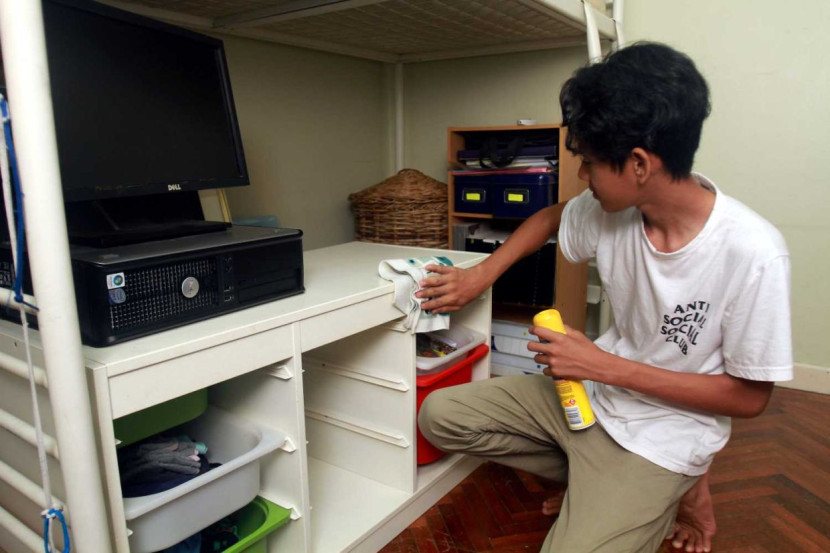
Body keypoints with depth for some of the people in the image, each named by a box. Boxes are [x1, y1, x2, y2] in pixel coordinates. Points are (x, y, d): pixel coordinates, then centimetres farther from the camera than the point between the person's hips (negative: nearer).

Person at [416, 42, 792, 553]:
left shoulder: (752, 254, -26)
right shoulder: (608, 209, -11)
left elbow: (750, 397, -17)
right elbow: (550, 218, 12)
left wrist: (607, 367, -22)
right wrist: (479, 276, 3)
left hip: (662, 432, -5)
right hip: (590, 389, 6)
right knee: (439, 414, -1)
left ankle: (672, 488, 7)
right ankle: (601, 487, 7)